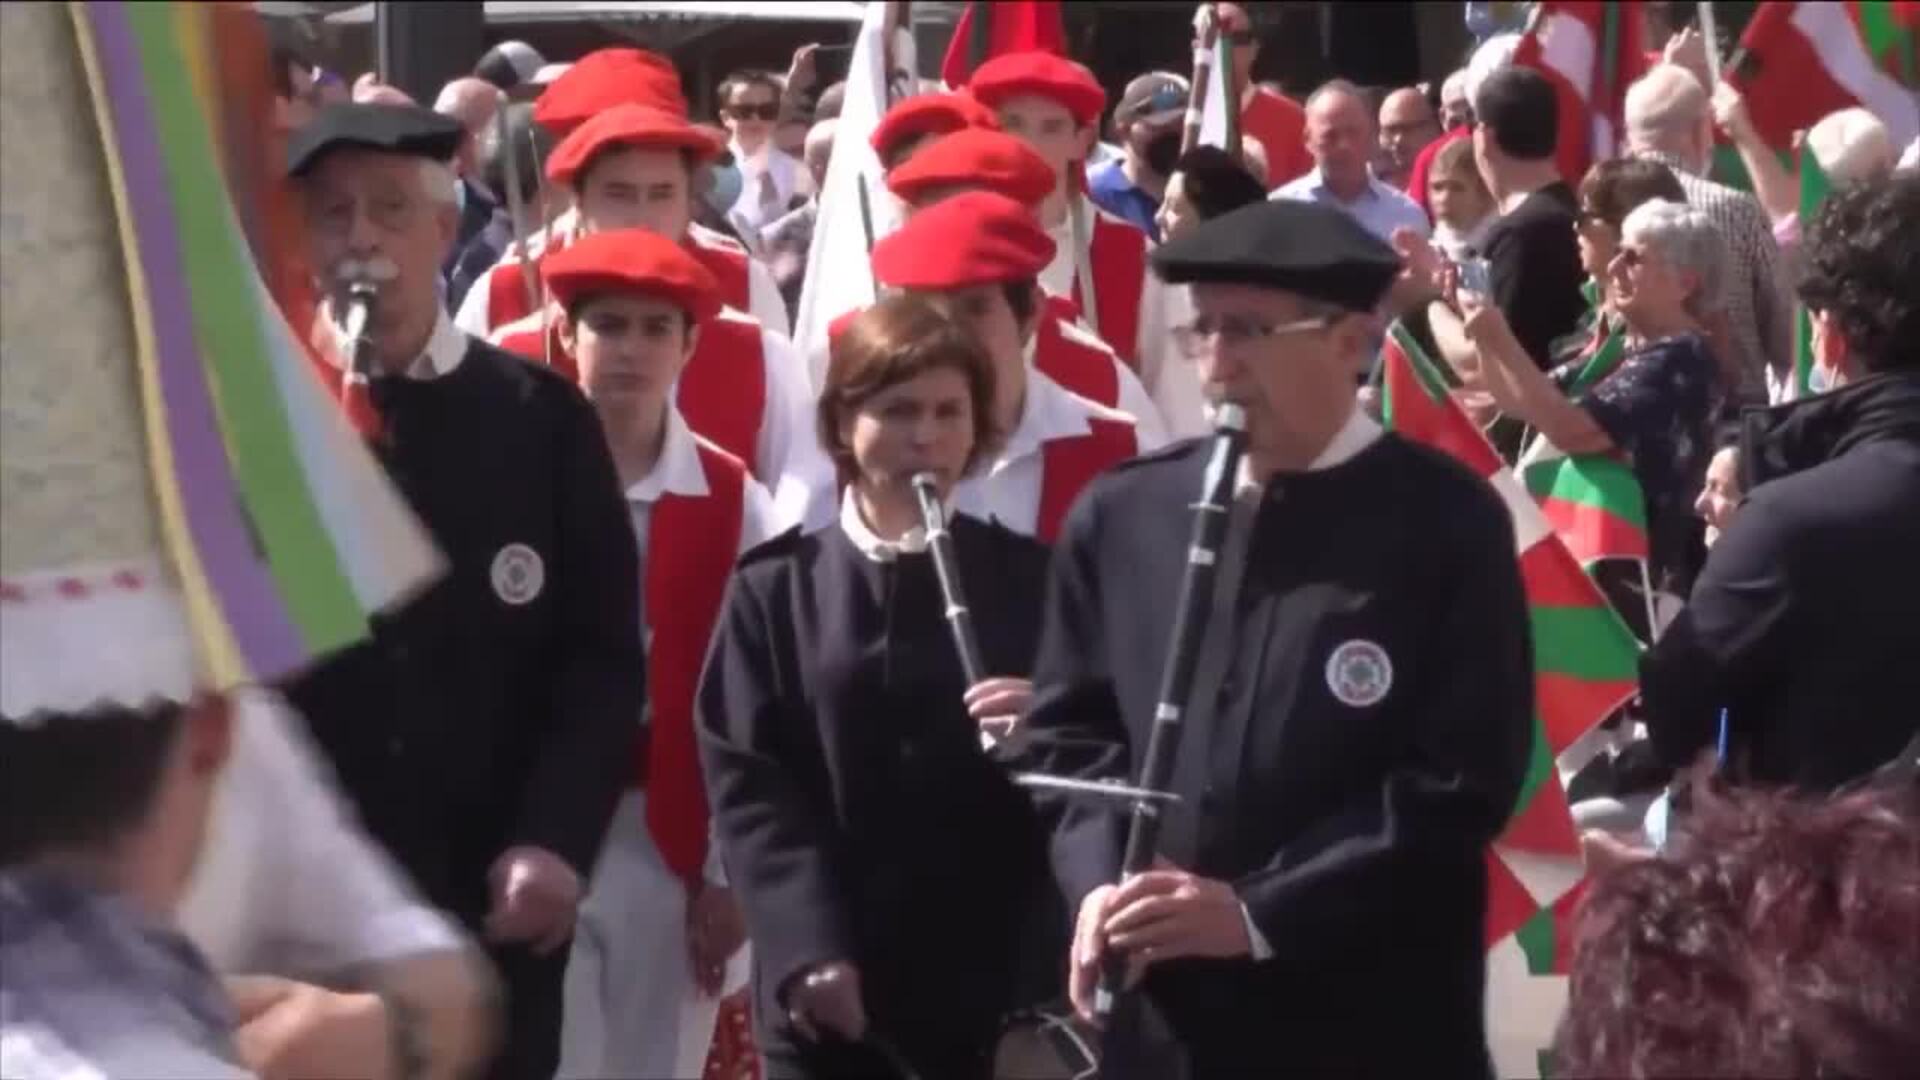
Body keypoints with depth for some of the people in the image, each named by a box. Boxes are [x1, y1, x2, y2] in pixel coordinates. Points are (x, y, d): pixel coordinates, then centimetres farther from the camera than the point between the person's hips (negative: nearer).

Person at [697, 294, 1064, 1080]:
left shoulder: (1029, 580, 8)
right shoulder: (774, 588, 6)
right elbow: (744, 779, -1)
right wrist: (809, 950, -12)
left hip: (998, 982, 0)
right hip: (826, 988, 0)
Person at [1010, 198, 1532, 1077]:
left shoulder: (1448, 522, -6)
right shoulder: (1119, 515, 6)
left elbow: (1462, 779, -11)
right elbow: (1067, 731, 11)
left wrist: (1259, 913, -17)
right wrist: (1098, 881, -9)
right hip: (1155, 1009, 4)